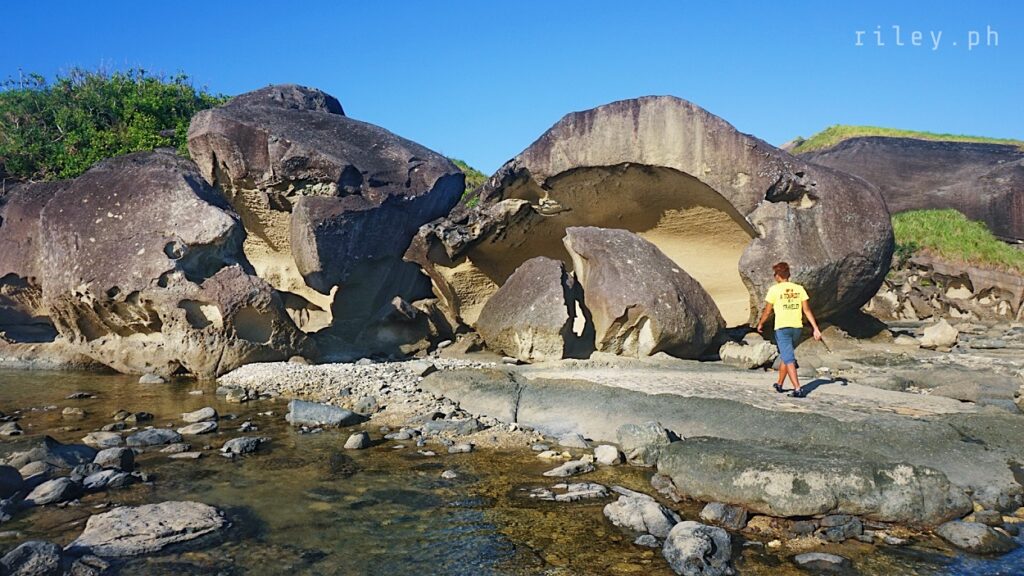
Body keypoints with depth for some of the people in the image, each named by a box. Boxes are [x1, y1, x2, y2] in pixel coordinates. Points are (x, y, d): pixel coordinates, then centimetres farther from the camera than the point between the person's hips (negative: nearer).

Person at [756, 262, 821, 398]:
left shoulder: (774, 290, -5)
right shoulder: (799, 288, 6)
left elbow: (767, 311, 1)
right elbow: (807, 310, 2)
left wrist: (760, 324, 18)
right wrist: (816, 328, 3)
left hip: (782, 328, -5)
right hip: (797, 327, 5)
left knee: (789, 359, -5)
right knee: (785, 356, 21)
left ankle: (798, 389, -16)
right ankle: (779, 384, 33)